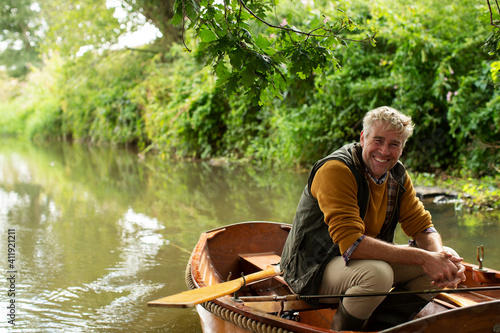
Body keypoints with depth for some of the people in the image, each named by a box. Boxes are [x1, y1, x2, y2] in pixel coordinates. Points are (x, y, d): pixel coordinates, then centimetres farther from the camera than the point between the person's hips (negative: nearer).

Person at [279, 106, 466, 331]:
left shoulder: (397, 175, 2)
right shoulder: (336, 169, -23)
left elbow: (423, 227, 3)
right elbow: (351, 243, -31)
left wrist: (440, 254, -22)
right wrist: (423, 258, -32)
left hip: (364, 260, 8)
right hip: (314, 270, -8)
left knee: (434, 263, -4)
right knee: (377, 273, -35)